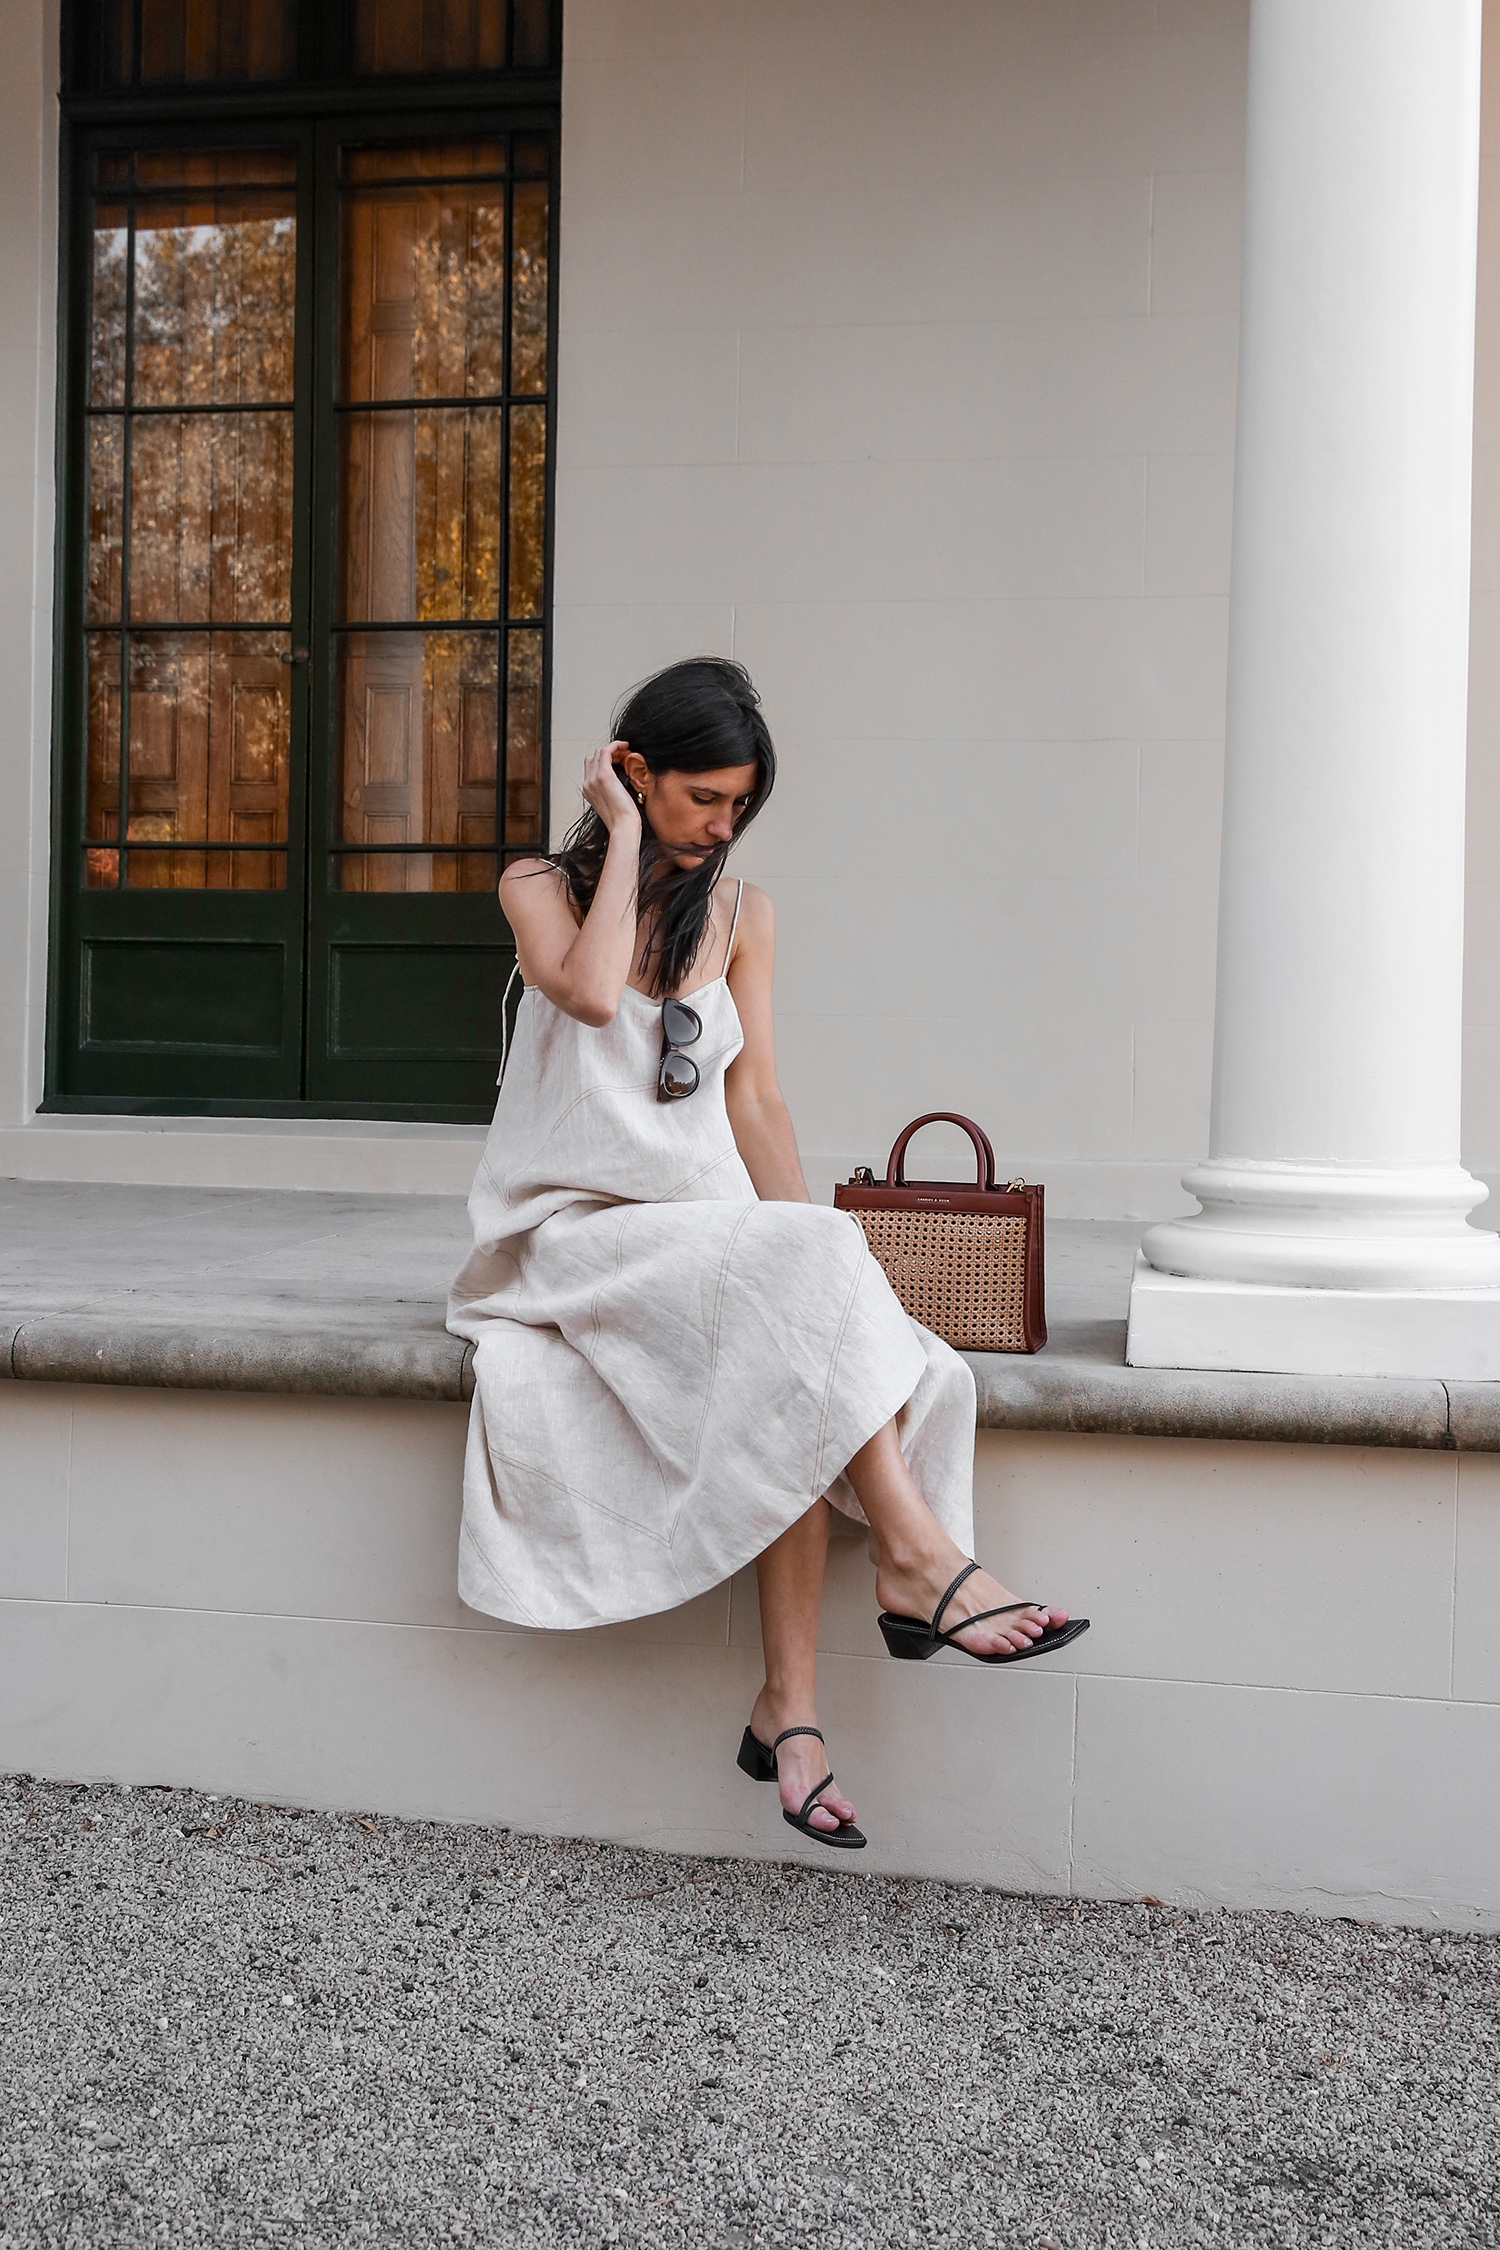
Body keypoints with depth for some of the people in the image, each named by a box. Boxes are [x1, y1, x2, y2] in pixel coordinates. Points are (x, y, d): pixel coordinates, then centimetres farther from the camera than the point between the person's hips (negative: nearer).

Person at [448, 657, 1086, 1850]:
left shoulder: (741, 914, 14)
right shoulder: (540, 887, 4)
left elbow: (755, 1100, 9)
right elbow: (592, 994, -19)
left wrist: (811, 1246, -5)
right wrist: (627, 835, -9)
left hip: (708, 1230, 3)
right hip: (576, 1232, -3)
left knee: (801, 1372, -29)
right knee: (797, 1274, -31)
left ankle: (790, 1706, -29)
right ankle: (917, 1555, -29)